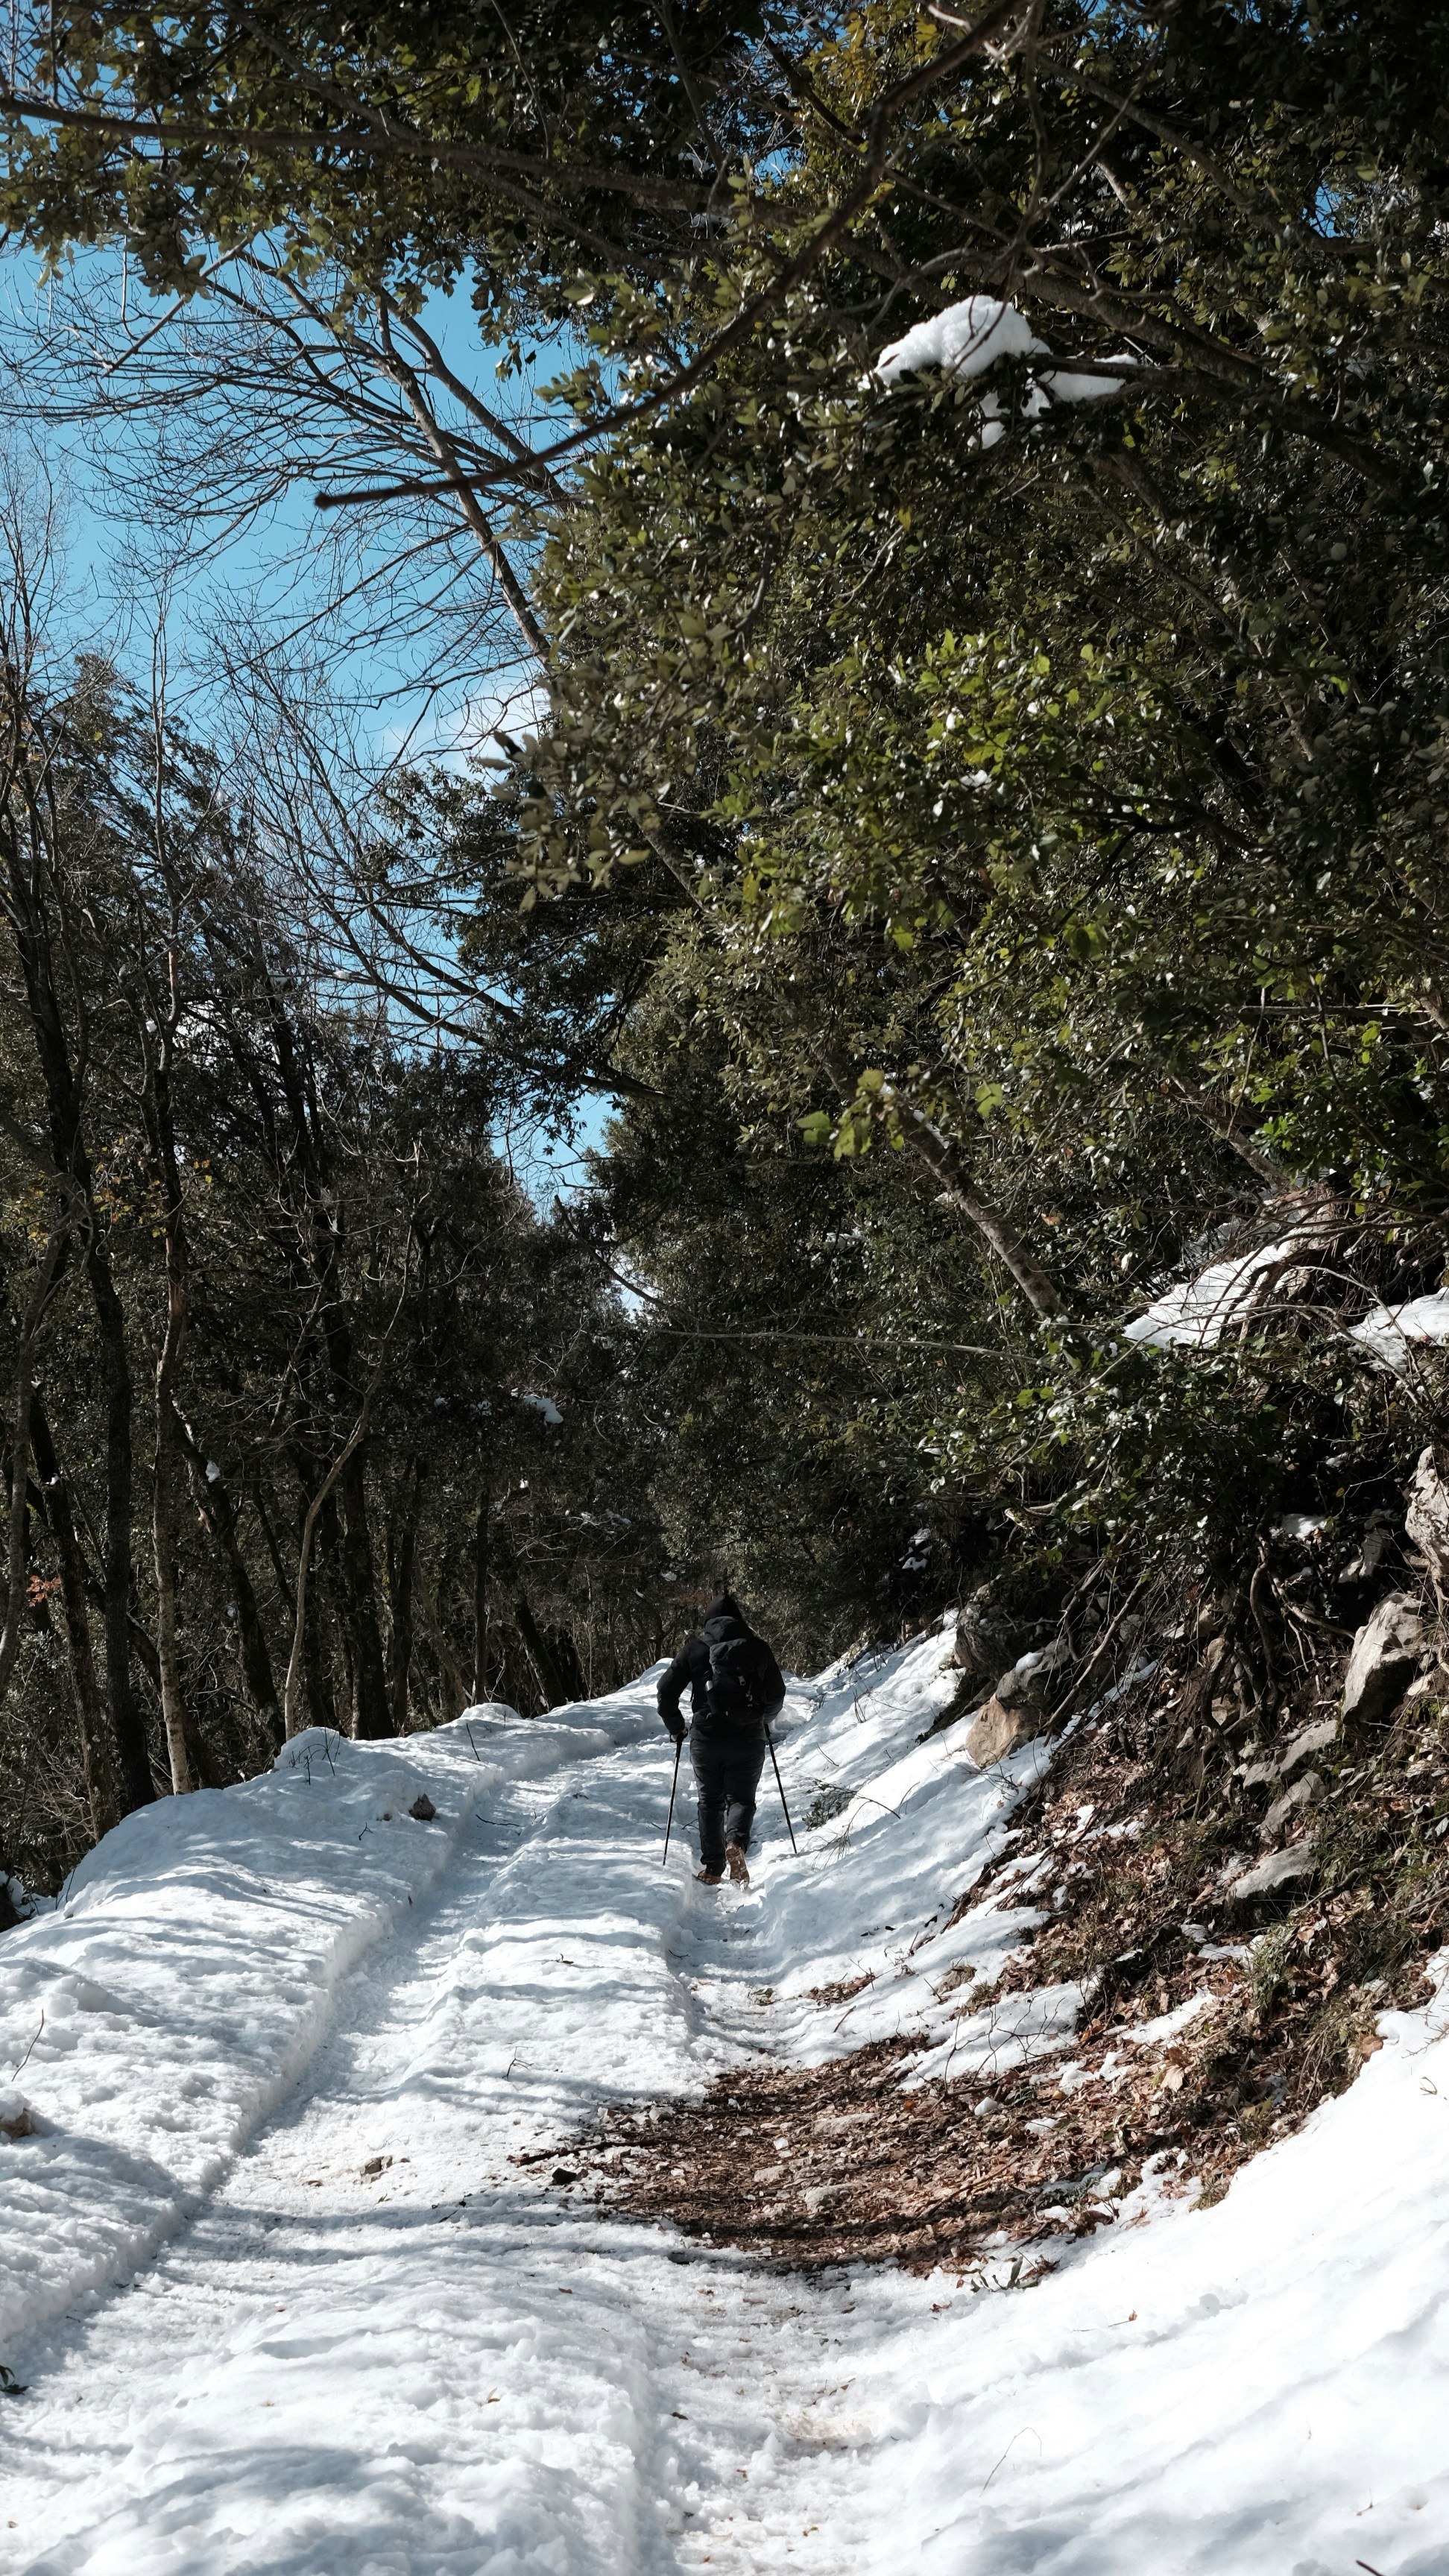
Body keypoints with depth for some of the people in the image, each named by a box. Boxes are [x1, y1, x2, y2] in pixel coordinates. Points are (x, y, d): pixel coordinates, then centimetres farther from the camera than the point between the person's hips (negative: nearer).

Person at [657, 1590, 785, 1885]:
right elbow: (777, 1696, 10)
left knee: (710, 1802, 15)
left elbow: (667, 1692, 1)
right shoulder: (758, 1648, 5)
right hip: (748, 1740, 0)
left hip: (706, 1737, 0)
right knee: (741, 1798, 11)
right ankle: (736, 1843, -19)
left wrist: (676, 1728, 16)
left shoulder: (695, 1649, 3)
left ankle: (712, 1869, 10)